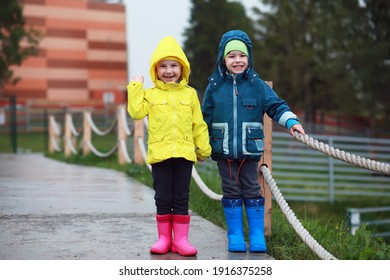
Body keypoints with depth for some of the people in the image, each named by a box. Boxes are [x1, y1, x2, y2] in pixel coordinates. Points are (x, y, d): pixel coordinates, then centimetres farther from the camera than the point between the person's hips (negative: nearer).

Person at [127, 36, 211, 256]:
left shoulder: (190, 94, 7)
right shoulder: (150, 94, 4)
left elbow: (199, 124, 9)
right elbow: (136, 112, -10)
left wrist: (203, 148, 8)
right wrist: (135, 89, -9)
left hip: (184, 153, 1)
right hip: (159, 153, 0)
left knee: (181, 198, 5)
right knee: (163, 198, 5)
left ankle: (181, 238, 11)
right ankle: (164, 237, 15)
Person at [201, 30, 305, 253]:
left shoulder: (257, 85, 0)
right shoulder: (214, 87, 2)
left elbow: (276, 106, 0)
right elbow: (205, 117, 9)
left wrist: (291, 121, -16)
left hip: (250, 149, 0)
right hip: (223, 149, 1)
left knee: (251, 190, 5)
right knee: (231, 192, 7)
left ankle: (257, 235, 12)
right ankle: (235, 236, 15)